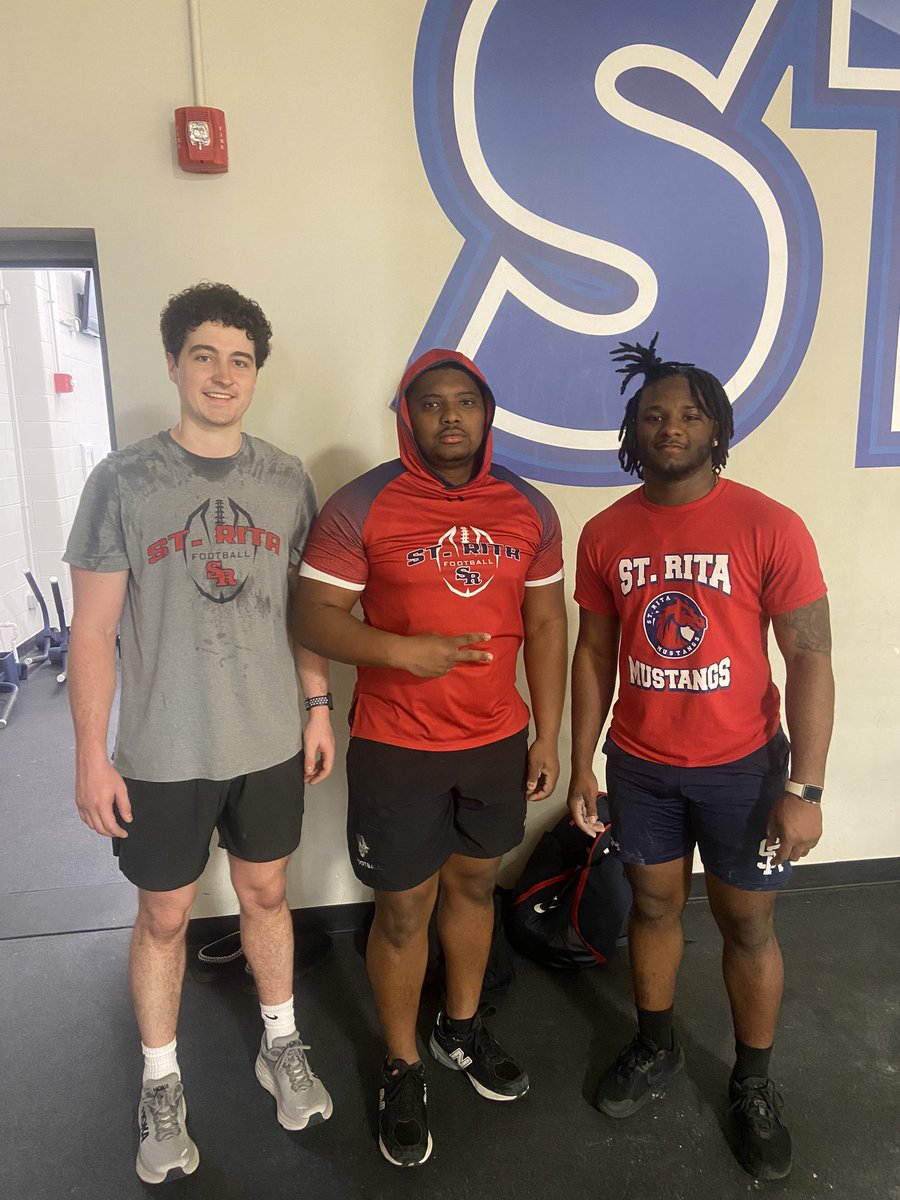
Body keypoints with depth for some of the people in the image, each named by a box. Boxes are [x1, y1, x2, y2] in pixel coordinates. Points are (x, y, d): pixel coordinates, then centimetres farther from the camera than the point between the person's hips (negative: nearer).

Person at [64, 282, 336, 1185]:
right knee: (164, 915, 12)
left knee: (265, 891, 18)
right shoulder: (123, 481, -9)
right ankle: (161, 1085, 35)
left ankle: (281, 1047, 41)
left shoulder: (286, 480, 0)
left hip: (269, 741, 3)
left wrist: (317, 706, 5)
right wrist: (91, 756, -8)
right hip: (163, 753, -2)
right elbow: (94, 629, -7)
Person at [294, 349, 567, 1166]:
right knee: (404, 911, 9)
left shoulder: (529, 509, 1)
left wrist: (548, 735, 5)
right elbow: (313, 617, -11)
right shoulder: (361, 508, -11)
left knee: (474, 885, 21)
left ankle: (462, 1030, 45)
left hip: (497, 741, 4)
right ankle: (403, 1067, 34)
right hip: (396, 749, -4)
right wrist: (401, 651, -27)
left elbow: (546, 624, 6)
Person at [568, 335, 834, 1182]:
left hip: (742, 764, -2)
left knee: (748, 927, 13)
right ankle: (654, 1048, 43)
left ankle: (752, 1083, 38)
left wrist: (806, 788, -13)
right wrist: (582, 765, 3)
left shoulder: (768, 527, -13)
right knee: (654, 906, 19)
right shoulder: (605, 534, -3)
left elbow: (810, 657, -11)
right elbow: (594, 653, 3)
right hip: (640, 764, 3)